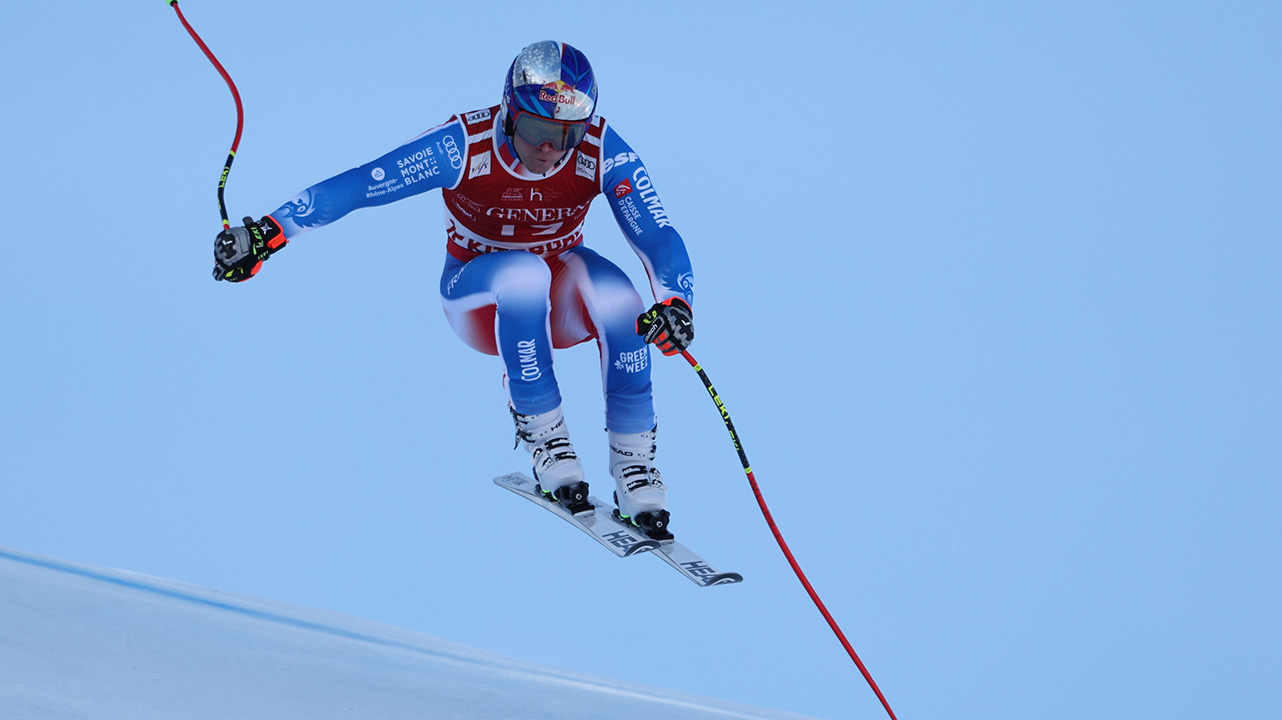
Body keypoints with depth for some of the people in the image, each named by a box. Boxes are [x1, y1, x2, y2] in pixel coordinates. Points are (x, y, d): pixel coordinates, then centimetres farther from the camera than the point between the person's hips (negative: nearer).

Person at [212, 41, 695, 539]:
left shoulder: (601, 152, -21)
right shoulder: (465, 146, -26)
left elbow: (658, 237, -25)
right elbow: (353, 186, -24)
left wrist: (675, 304, -45)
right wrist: (268, 232, -33)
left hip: (560, 294, 2)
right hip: (479, 299, -2)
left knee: (614, 293, -34)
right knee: (525, 273, -38)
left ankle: (634, 463, -20)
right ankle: (543, 436, -22)